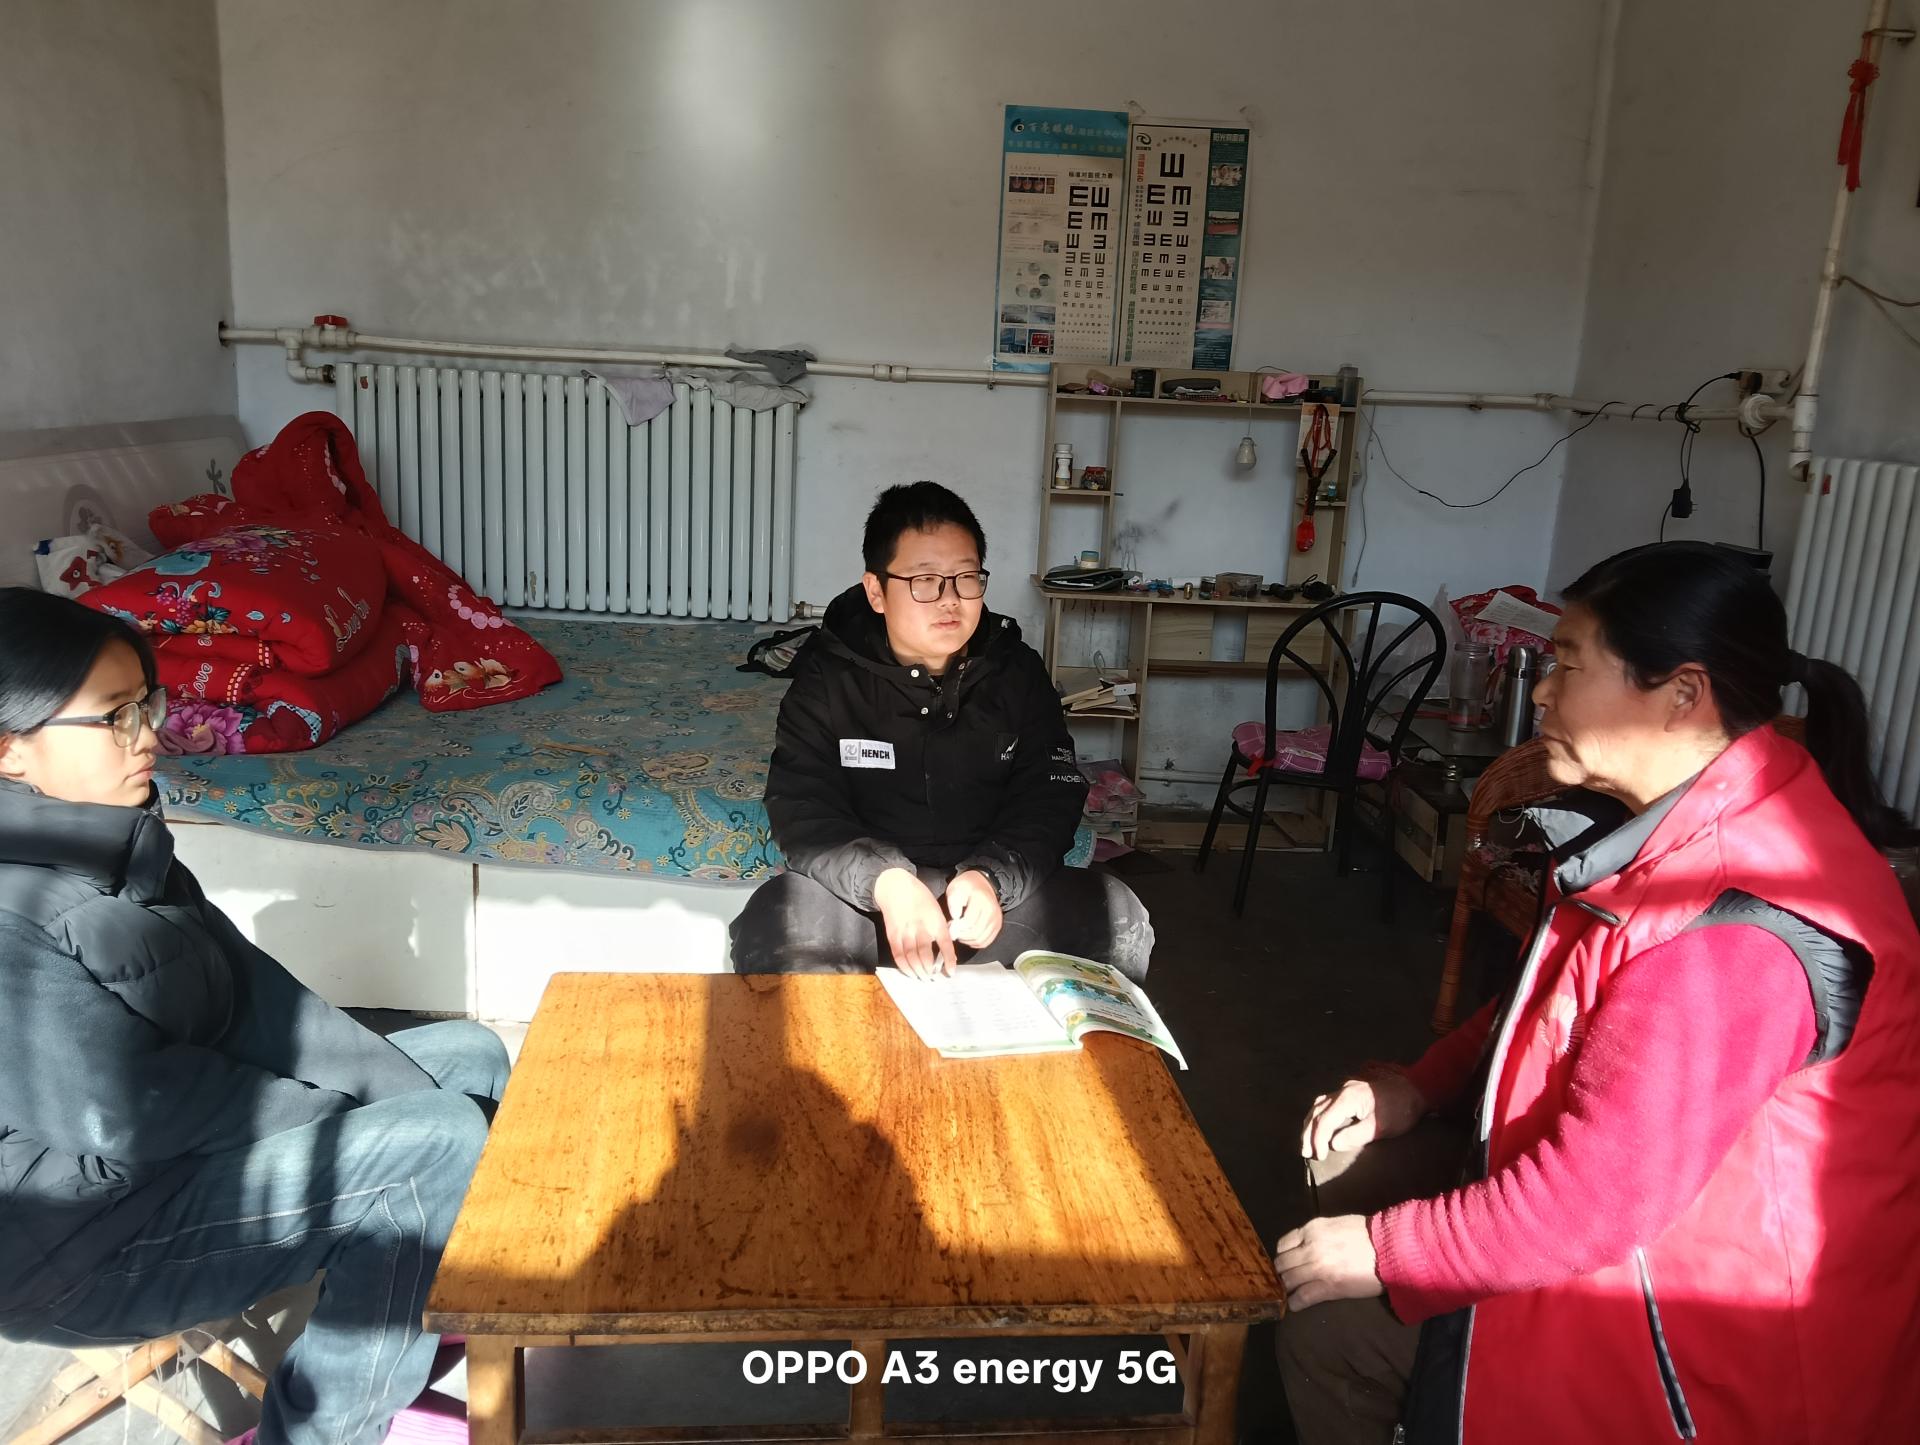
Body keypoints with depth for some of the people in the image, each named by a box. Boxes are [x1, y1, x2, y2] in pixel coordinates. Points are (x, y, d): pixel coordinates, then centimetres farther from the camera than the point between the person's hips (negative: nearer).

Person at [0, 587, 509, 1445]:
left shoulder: (111, 840, 1)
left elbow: (250, 994, 1)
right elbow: (129, 1114, -27)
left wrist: (409, 1095, -6)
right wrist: (344, 1123, -14)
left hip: (183, 1132, 9)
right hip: (83, 1240, -9)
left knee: (468, 1057, 10)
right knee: (439, 1147, -20)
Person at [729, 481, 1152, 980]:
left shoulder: (1018, 672, 1)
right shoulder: (827, 674, -5)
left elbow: (1051, 800, -3)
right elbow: (801, 808, -13)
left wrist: (990, 875, -26)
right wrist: (885, 881, -33)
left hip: (1000, 886, 2)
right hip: (865, 888, -2)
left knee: (1119, 919, -23)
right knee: (772, 923, -33)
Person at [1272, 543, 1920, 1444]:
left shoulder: (1737, 930, -33)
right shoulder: (1691, 822, 1)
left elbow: (1593, 1198, -31)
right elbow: (1550, 999, 14)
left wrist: (1385, 1254, -18)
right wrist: (1417, 1088, 2)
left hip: (1710, 1338, -9)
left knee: (1330, 1324, -10)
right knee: (1358, 1168, 9)